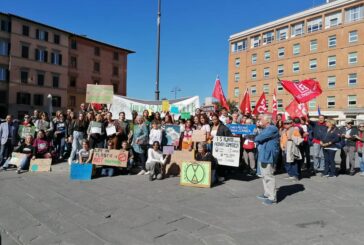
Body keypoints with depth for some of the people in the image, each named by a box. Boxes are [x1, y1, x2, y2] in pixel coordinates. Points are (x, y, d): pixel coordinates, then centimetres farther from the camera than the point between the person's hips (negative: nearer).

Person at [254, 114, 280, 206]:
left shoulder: (272, 129, -16)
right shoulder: (266, 129, 19)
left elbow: (259, 138, -22)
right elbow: (258, 138, 19)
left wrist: (255, 138, -2)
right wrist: (257, 139, -2)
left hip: (268, 155, -11)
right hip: (264, 155, 11)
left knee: (269, 176, -7)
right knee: (265, 175, 18)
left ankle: (272, 198, 0)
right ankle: (267, 194, 30)